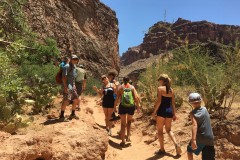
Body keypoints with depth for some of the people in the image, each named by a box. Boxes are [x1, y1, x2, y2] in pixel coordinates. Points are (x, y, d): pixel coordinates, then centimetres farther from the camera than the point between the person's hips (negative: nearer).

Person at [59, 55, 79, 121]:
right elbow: (64, 77, -19)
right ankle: (61, 116, -3)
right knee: (66, 101, -13)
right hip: (67, 86, -10)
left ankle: (73, 114, 24)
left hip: (72, 86, 10)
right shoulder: (67, 66, -11)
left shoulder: (74, 67, 16)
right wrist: (65, 87, -25)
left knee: (76, 100, 12)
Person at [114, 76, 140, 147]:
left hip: (123, 106, -1)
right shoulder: (132, 87, 6)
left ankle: (123, 142, 11)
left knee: (123, 124, 9)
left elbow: (117, 98, -2)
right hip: (131, 106, 1)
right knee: (129, 121, 26)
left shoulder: (121, 87, 4)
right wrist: (138, 107, 5)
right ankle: (128, 136, 17)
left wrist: (114, 106, 5)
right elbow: (136, 97, -3)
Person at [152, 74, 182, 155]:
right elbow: (173, 103, 11)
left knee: (160, 131, 8)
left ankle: (162, 149, 14)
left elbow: (159, 101, -16)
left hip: (162, 111, -6)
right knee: (168, 130, 19)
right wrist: (174, 114, 16)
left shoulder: (160, 88, -9)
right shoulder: (171, 90, 10)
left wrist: (154, 112, -10)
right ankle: (176, 144, -1)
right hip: (169, 111, 6)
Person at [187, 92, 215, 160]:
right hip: (210, 138, 4)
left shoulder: (193, 113, -7)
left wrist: (193, 140, -32)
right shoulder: (205, 109, 8)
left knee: (189, 150, 23)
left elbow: (195, 126, -23)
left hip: (200, 138, -4)